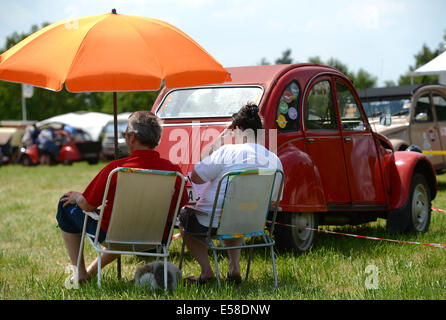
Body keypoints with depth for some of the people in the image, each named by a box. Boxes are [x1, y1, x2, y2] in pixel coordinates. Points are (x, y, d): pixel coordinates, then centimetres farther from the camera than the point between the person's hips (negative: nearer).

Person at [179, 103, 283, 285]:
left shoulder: (227, 152, -18)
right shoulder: (275, 161, -1)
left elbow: (196, 177, -9)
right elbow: (271, 198, 10)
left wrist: (214, 147, -2)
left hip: (211, 223, -6)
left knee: (184, 215, 26)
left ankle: (206, 271, 11)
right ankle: (234, 268, 24)